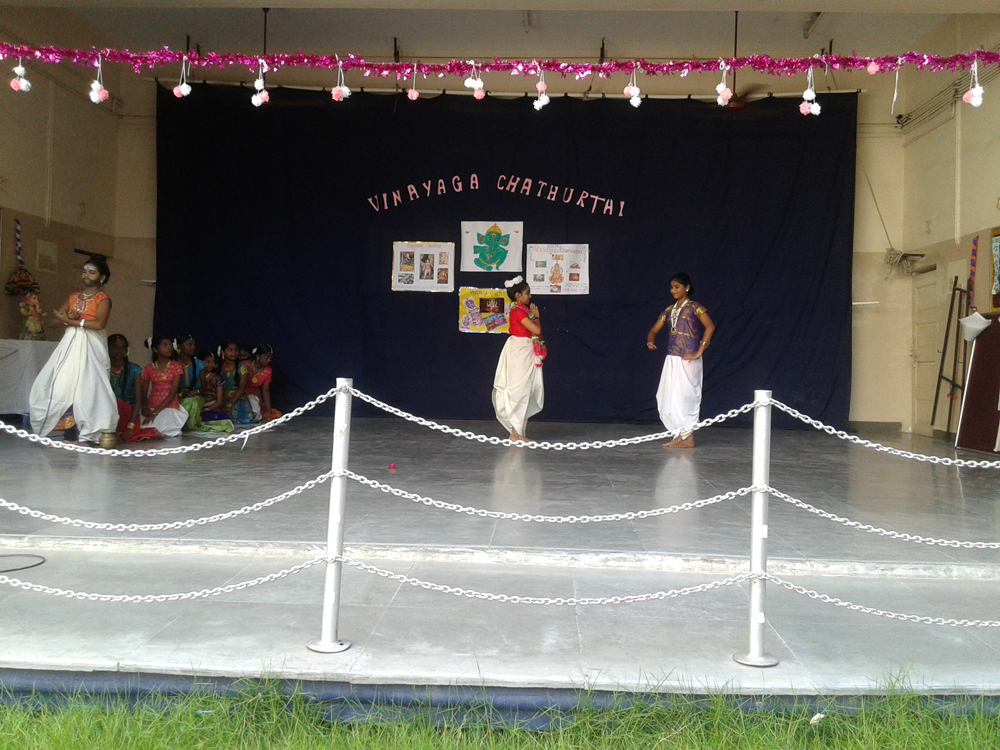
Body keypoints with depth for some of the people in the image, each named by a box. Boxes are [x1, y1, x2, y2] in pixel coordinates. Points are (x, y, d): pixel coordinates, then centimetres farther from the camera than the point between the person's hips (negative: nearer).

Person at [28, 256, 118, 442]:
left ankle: (88, 432, -11)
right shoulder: (74, 297, 19)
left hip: (91, 345, -6)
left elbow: (99, 324, -14)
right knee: (65, 384, -5)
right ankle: (70, 428, -6)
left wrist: (72, 321, -9)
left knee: (86, 385, -11)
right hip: (71, 343, 6)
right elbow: (59, 315, 12)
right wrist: (69, 316, -9)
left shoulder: (103, 299, -1)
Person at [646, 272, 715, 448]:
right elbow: (654, 330, 17)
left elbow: (710, 326, -17)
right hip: (672, 359, 7)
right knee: (668, 398, 6)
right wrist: (650, 341, -7)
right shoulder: (669, 311, 16)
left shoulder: (694, 307, -4)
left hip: (687, 360, -7)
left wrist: (699, 352, -19)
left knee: (684, 397, -5)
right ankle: (683, 435, 14)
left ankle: (687, 438, 4)